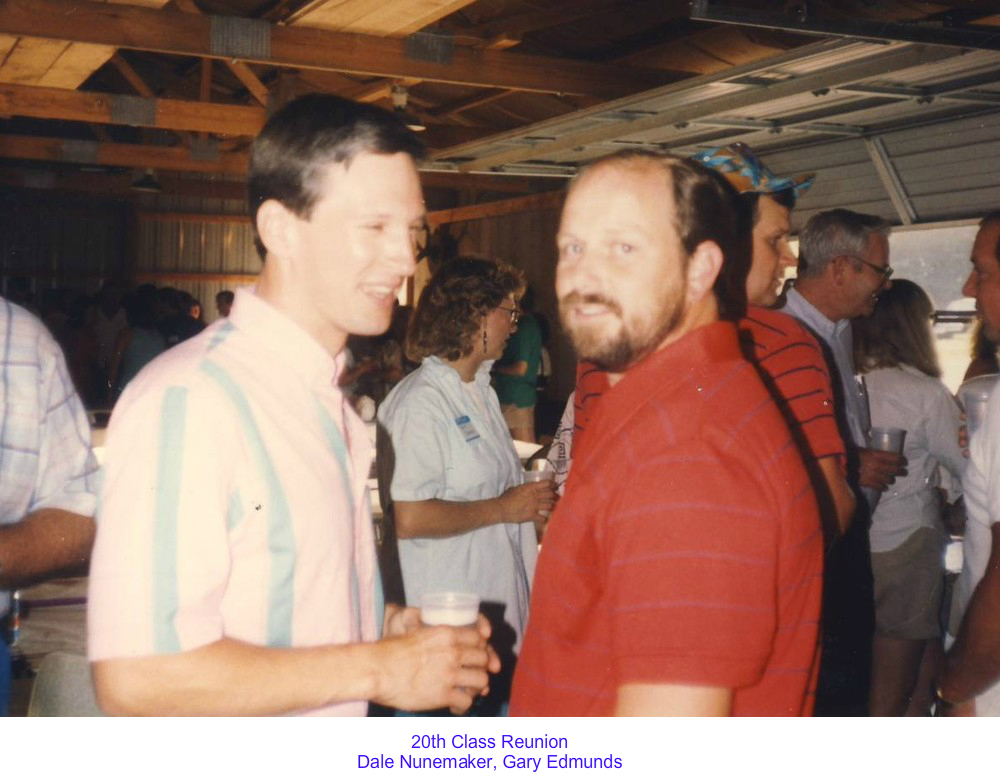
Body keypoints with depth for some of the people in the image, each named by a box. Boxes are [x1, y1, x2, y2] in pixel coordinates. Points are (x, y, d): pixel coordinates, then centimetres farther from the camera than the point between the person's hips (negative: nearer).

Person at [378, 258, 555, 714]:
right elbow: (408, 518, -26)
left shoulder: (480, 389, 12)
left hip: (498, 602, 9)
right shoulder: (421, 402, -18)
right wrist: (502, 509, -17)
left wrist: (530, 505, 7)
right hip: (449, 621, -9)